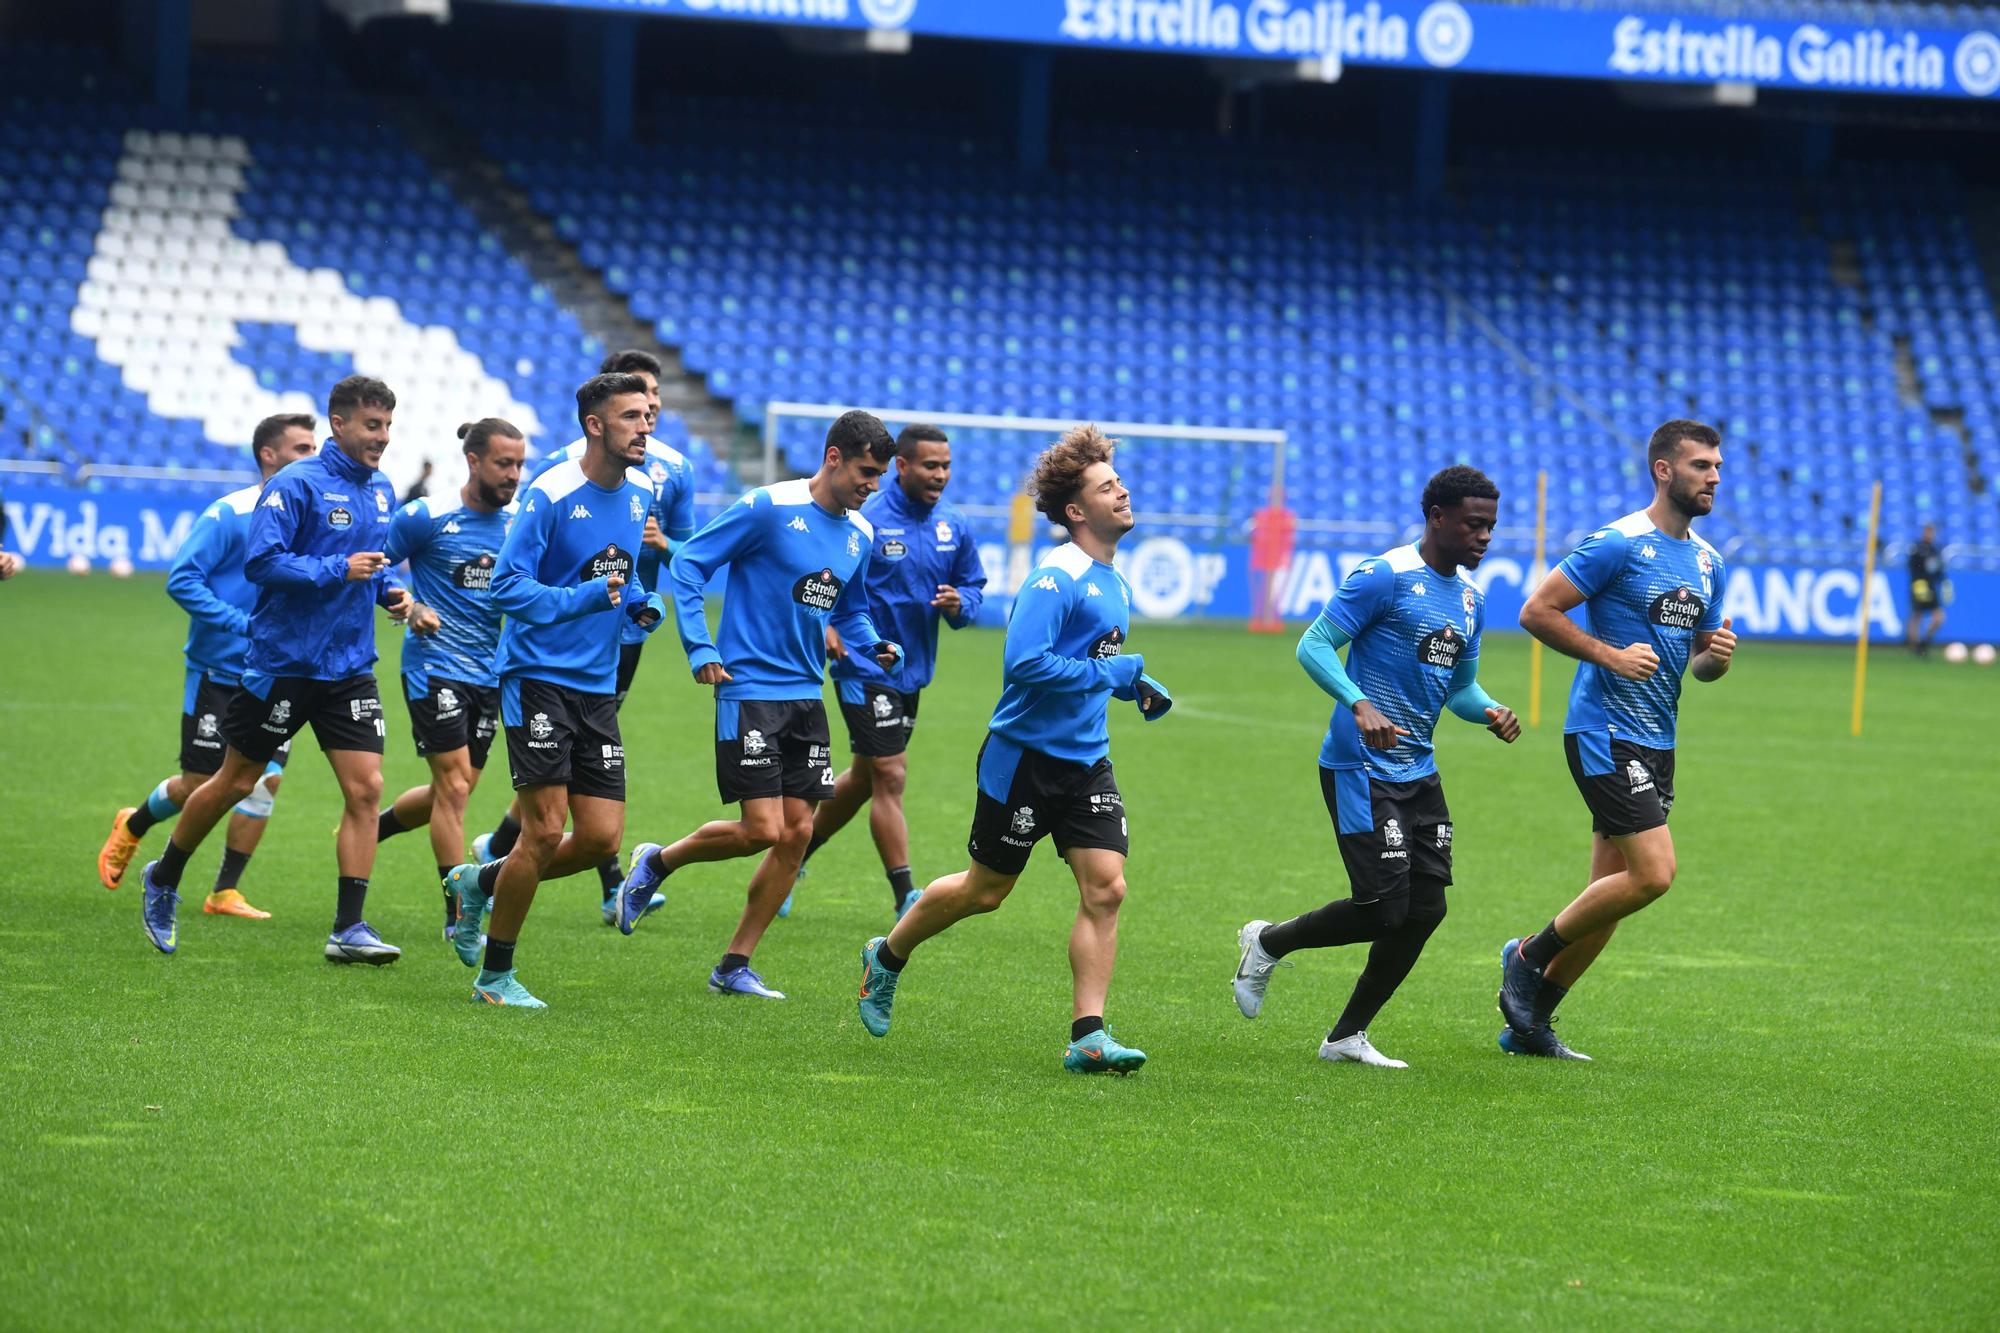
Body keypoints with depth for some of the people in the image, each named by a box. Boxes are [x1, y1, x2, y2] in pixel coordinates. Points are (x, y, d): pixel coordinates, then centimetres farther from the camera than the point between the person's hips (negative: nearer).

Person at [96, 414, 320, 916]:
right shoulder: (229, 514, -12)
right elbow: (182, 579, -16)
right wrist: (245, 625, -22)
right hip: (219, 669, -5)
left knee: (265, 779, -4)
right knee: (197, 785, 1)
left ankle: (225, 892, 7)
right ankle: (131, 827, 32)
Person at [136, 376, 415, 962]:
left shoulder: (381, 490, 9)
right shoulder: (296, 485, -15)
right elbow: (260, 561, -21)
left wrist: (390, 589, 4)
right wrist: (338, 570, -25)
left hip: (350, 666, 6)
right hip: (283, 664, -6)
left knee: (365, 788, -7)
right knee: (235, 782, 8)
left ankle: (348, 929, -4)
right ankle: (164, 880, 30)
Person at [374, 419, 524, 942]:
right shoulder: (426, 517, -9)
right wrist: (410, 606, -17)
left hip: (489, 676, 6)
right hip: (434, 668, -6)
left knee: (454, 791, 12)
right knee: (454, 787, -9)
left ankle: (367, 828, 38)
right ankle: (458, 917, -2)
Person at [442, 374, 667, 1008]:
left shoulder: (640, 493, 9)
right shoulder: (551, 494, -13)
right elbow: (508, 586, -15)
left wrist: (645, 604, 3)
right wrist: (583, 598, -26)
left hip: (598, 688, 7)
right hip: (538, 676, -7)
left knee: (601, 838, 0)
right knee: (546, 830, -9)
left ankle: (481, 882, 25)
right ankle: (495, 976, 6)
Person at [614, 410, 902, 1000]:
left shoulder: (860, 535, 10)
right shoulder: (768, 508, -12)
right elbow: (688, 564, -8)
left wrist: (874, 646, 4)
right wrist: (700, 650, -14)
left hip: (805, 697, 7)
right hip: (749, 691, -7)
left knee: (797, 833, 1)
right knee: (762, 830, -12)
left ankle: (735, 966, 12)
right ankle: (656, 863, 15)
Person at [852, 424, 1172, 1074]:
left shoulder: (1114, 584, 11)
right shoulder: (1055, 577, -17)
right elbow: (1024, 664, -28)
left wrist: (1136, 686, 8)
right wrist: (1114, 672, -23)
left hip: (1086, 761, 7)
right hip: (1026, 754, -7)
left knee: (1105, 887, -8)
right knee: (984, 891, 7)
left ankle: (1088, 1037, -7)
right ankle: (887, 957, 33)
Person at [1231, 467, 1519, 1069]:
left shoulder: (1470, 595, 13)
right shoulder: (1386, 577, -12)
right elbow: (1314, 645, -15)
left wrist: (1490, 712, 1)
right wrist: (1360, 706, -29)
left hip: (1418, 770, 8)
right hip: (1360, 768, -8)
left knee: (1425, 908, 1)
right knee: (1383, 908, -12)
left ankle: (1347, 1037, 13)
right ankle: (1268, 941, 14)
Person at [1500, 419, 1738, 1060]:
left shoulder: (1708, 561, 14)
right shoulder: (1618, 544, -11)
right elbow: (1537, 611, -11)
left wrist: (1717, 656, -1)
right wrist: (1611, 654, -19)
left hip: (1657, 742, 8)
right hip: (1604, 734, -8)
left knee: (1611, 894, 8)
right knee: (1653, 873, -17)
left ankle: (1530, 1024, 17)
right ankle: (1531, 954, 2)